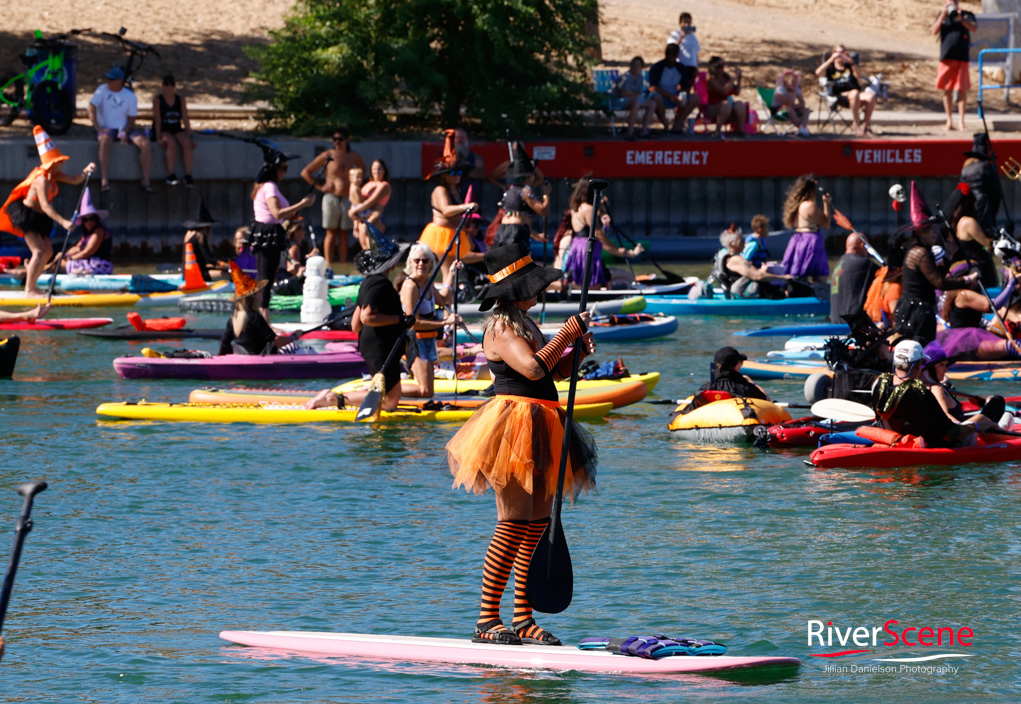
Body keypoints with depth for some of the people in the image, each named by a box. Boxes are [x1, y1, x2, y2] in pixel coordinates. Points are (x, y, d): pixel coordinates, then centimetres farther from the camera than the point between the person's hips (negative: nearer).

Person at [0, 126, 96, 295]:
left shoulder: (54, 176, 4)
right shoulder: (42, 180, -25)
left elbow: (74, 180, 6)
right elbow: (45, 206, -31)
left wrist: (86, 171, -14)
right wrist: (63, 222, -37)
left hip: (38, 218, 10)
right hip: (26, 216, -10)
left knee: (48, 252, 8)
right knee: (39, 251, -15)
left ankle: (31, 286, 14)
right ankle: (29, 290, -13)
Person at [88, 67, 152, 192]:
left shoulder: (130, 96, 3)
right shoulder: (102, 90, 0)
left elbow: (132, 119, 5)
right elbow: (91, 108, -8)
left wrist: (125, 132, -14)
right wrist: (97, 127, -18)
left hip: (124, 129, 2)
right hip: (106, 129, -2)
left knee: (145, 143, -23)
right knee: (104, 141, -38)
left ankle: (145, 180, -17)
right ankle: (104, 181, -40)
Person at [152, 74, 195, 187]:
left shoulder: (180, 100, 11)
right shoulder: (157, 100, 1)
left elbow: (185, 119, 6)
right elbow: (157, 120, -8)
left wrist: (189, 136, -6)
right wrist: (158, 138, -19)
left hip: (177, 130, 3)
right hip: (163, 130, -3)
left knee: (186, 142, -30)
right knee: (171, 143, -36)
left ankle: (188, 176, -35)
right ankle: (171, 175, -39)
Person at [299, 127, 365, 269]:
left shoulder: (354, 156, 9)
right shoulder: (328, 155, -2)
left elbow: (362, 168, 32)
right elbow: (305, 172, 1)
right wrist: (320, 187, -3)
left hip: (348, 198, 3)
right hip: (331, 197, -3)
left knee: (344, 234, 5)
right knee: (331, 233, -4)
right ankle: (329, 267, -2)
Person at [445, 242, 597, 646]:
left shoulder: (523, 322, 19)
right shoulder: (501, 326, -11)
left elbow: (556, 371, 24)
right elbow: (532, 368, -24)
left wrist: (579, 351, 5)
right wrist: (565, 336, -15)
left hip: (540, 430, 10)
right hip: (515, 426, -10)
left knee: (537, 524, 8)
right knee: (513, 524, -12)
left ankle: (522, 619, 12)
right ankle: (487, 620, -9)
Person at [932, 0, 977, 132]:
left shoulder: (967, 15, 6)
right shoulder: (942, 15, 11)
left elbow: (974, 28, -11)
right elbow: (935, 31, -1)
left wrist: (961, 19, -25)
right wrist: (943, 15, -12)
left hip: (962, 58, -2)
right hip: (946, 57, 2)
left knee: (962, 90, -4)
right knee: (947, 90, 4)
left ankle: (961, 122, -1)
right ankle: (949, 121, 11)